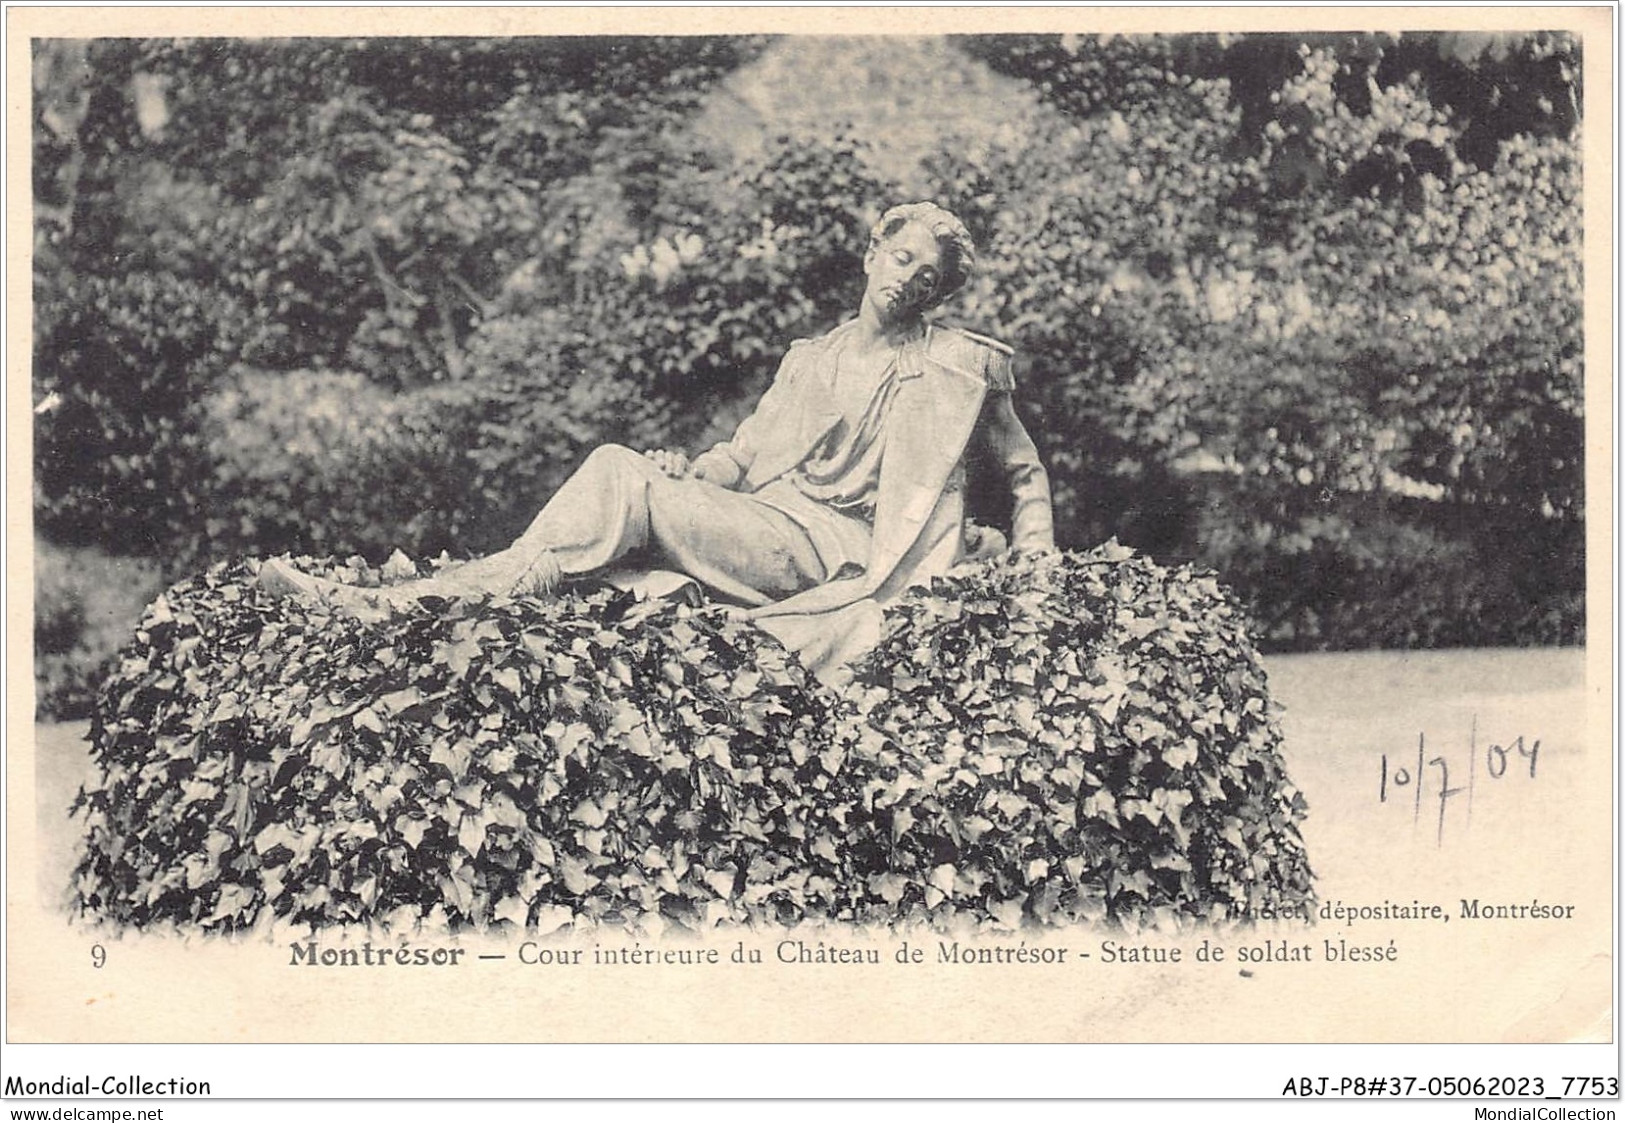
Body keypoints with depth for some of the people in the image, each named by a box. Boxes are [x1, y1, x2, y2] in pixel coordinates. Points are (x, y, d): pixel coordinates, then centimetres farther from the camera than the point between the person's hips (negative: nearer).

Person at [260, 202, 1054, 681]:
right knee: (615, 466, -23)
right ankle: (392, 603, -32)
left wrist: (1030, 558, 0)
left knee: (632, 495, -26)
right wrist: (690, 472, 1)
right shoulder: (811, 358, 26)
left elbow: (1025, 472, 16)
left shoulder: (957, 368, 10)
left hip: (832, 549, -5)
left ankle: (409, 603, -30)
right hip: (756, 527, 5)